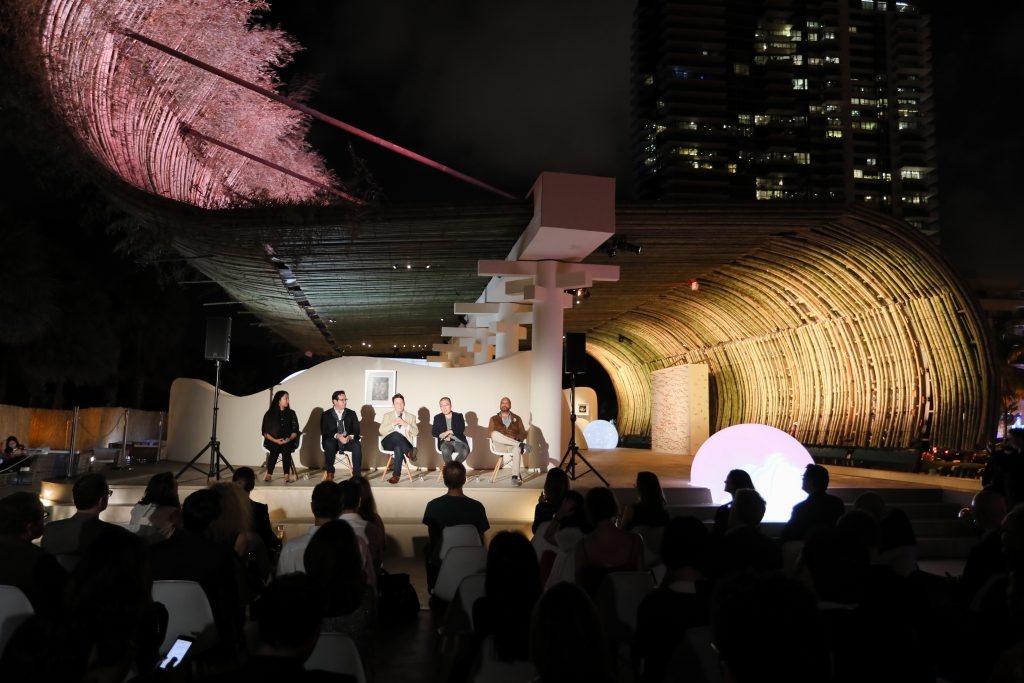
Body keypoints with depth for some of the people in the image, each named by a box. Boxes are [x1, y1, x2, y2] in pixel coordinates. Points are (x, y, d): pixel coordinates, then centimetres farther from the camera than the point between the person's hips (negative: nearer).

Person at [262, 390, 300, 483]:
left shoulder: (291, 413, 12)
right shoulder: (269, 414, 8)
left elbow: (295, 431, 8)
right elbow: (265, 432, 3)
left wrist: (289, 439, -12)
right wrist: (275, 440, -13)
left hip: (288, 441, 1)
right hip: (273, 441, -1)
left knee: (285, 447, -33)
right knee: (275, 448, -34)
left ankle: (287, 475, -36)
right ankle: (269, 474, -32)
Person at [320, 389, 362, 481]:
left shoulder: (351, 413, 11)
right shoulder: (326, 415, 5)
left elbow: (356, 430, 4)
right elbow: (324, 431, -5)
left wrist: (350, 437, -19)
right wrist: (337, 436, -23)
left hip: (348, 440, 1)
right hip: (333, 440, -1)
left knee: (357, 445, -31)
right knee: (329, 445, -36)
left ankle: (357, 474, -27)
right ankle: (329, 473, -23)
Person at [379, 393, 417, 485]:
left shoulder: (411, 417, 19)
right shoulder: (387, 415, 18)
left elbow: (415, 433, 6)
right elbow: (381, 431, 4)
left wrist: (405, 424, -8)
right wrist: (393, 424, -8)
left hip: (404, 442, 0)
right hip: (389, 442, 0)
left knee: (398, 448, -39)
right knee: (396, 434, -37)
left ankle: (396, 475, -40)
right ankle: (410, 452, -40)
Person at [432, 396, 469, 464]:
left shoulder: (459, 416, 13)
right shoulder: (437, 418, 15)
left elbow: (461, 429, -2)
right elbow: (434, 433, 5)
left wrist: (448, 432, -14)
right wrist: (444, 436, -13)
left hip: (459, 441, 1)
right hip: (445, 442, -1)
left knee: (465, 450, -32)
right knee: (445, 450, -37)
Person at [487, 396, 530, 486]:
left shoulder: (517, 418, 20)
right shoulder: (494, 419, 18)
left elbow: (523, 433, 12)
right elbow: (491, 433, 4)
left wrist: (517, 438, -12)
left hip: (513, 444, 0)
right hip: (499, 444, 0)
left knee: (517, 448, -38)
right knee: (495, 434, -34)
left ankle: (515, 477, -45)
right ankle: (520, 445, -35)